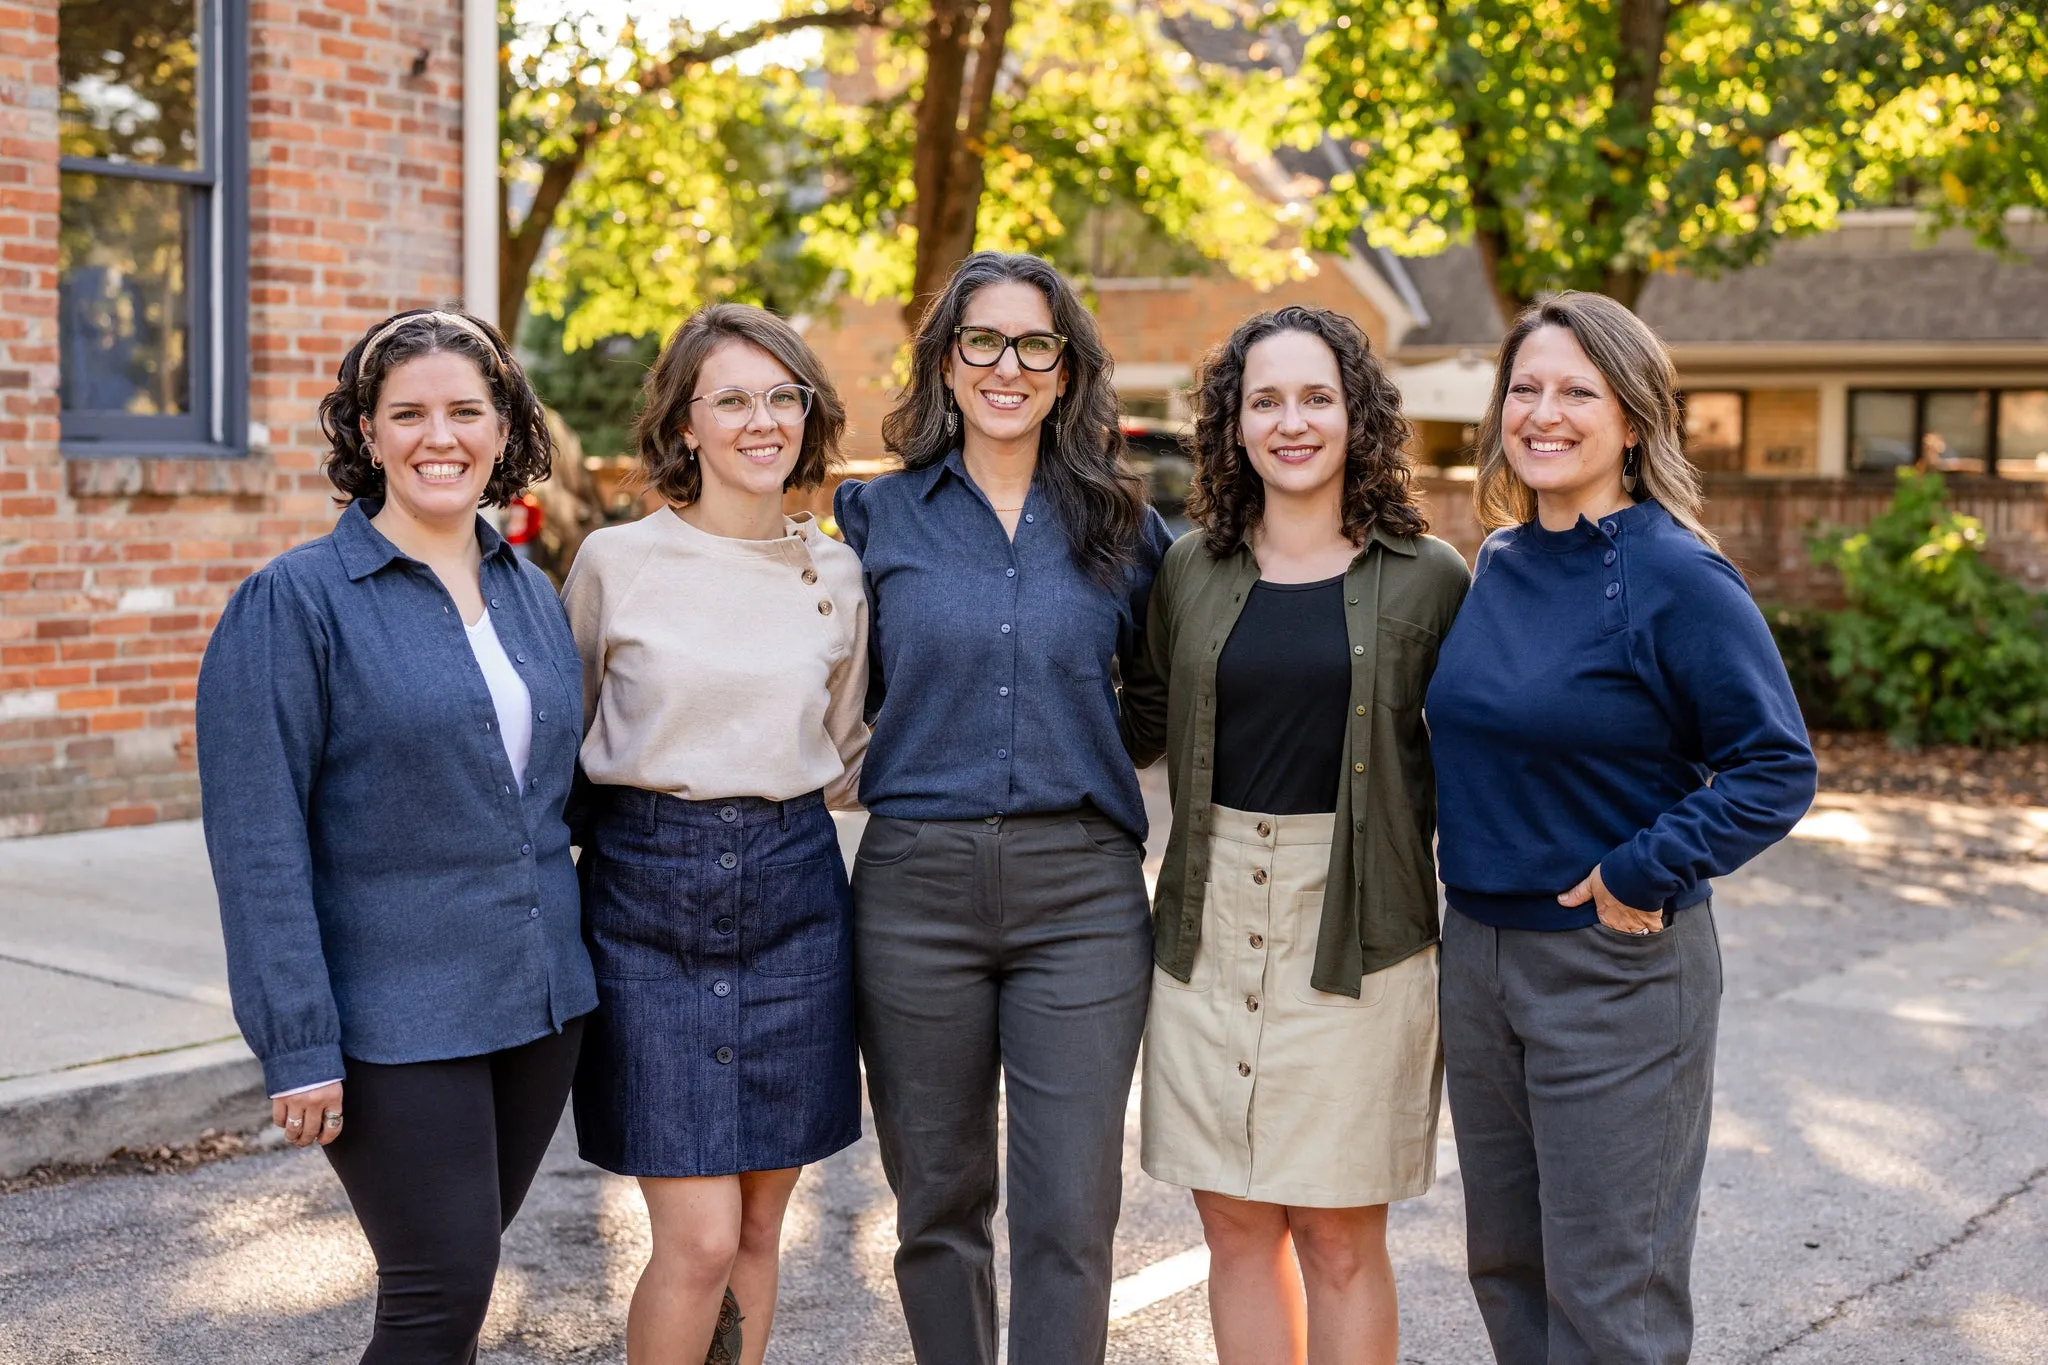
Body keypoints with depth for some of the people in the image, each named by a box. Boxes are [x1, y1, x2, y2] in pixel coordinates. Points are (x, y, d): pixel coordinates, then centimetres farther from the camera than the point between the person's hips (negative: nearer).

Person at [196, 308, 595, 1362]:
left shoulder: (531, 593, 9)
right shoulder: (294, 601, -9)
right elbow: (256, 841, -13)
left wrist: (570, 965, 12)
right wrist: (297, 1044, -17)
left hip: (539, 999, 6)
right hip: (396, 1017, -6)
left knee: (460, 1272, 15)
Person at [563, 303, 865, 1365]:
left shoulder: (837, 574, 7)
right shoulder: (614, 562, -2)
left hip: (792, 892, 3)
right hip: (648, 891, -3)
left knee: (758, 1226, 10)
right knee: (699, 1237, -6)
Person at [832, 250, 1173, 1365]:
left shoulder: (1121, 527, 7)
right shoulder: (879, 515, 5)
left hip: (1081, 892, 0)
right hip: (917, 884, 0)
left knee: (1070, 1214, -2)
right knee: (937, 1201, 11)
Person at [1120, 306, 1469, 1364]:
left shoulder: (1426, 579, 0)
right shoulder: (1191, 570, 7)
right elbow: (1140, 724, 17)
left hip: (1354, 931, -3)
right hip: (1210, 922, 3)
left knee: (1338, 1237, 4)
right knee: (1235, 1226, 10)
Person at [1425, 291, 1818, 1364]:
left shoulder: (1676, 578, -14)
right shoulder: (1498, 563, 6)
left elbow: (1776, 769, -14)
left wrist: (1644, 875, -19)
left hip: (1616, 967, -7)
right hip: (1477, 952, 7)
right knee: (1505, 1264, 18)